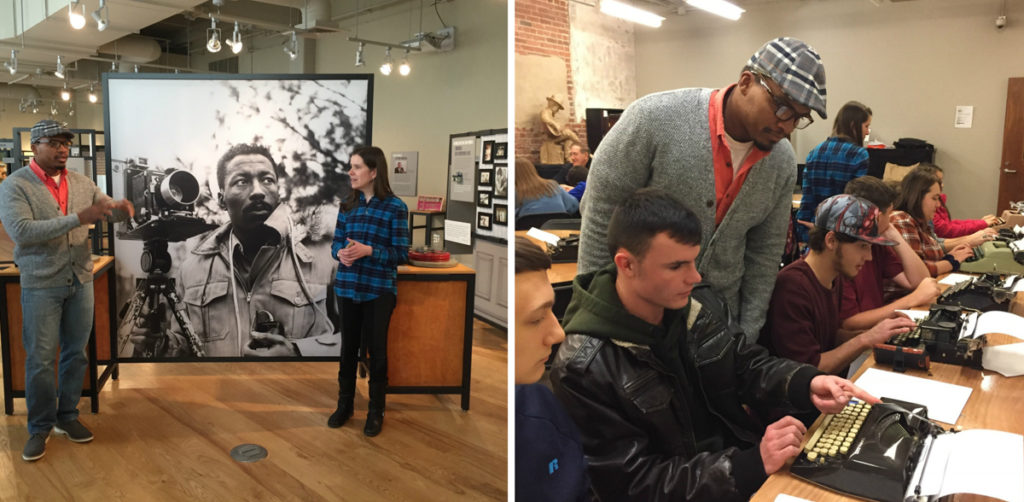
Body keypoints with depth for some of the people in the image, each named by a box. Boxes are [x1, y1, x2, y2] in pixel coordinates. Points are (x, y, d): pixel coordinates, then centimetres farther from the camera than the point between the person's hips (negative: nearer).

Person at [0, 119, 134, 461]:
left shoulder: (81, 183, 6)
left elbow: (108, 209, 10)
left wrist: (121, 208, -17)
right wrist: (77, 218, -29)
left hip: (81, 281, 4)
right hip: (41, 285, -4)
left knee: (75, 354, 12)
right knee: (40, 360, 3)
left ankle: (67, 417, 27)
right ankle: (40, 427, 19)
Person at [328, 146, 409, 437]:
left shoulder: (395, 207, -10)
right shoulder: (348, 205, 5)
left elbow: (402, 254, -10)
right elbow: (336, 242, 10)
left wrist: (369, 251, -23)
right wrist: (341, 252, -13)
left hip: (379, 290, -4)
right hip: (348, 287, 4)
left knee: (376, 349, 7)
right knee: (348, 347, 15)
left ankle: (376, 410, 23)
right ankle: (344, 404, 32)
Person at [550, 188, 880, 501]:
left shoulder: (702, 305, -4)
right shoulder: (584, 368, -23)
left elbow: (749, 366, 8)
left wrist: (807, 384, -13)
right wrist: (752, 464, -27)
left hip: (744, 455, 6)